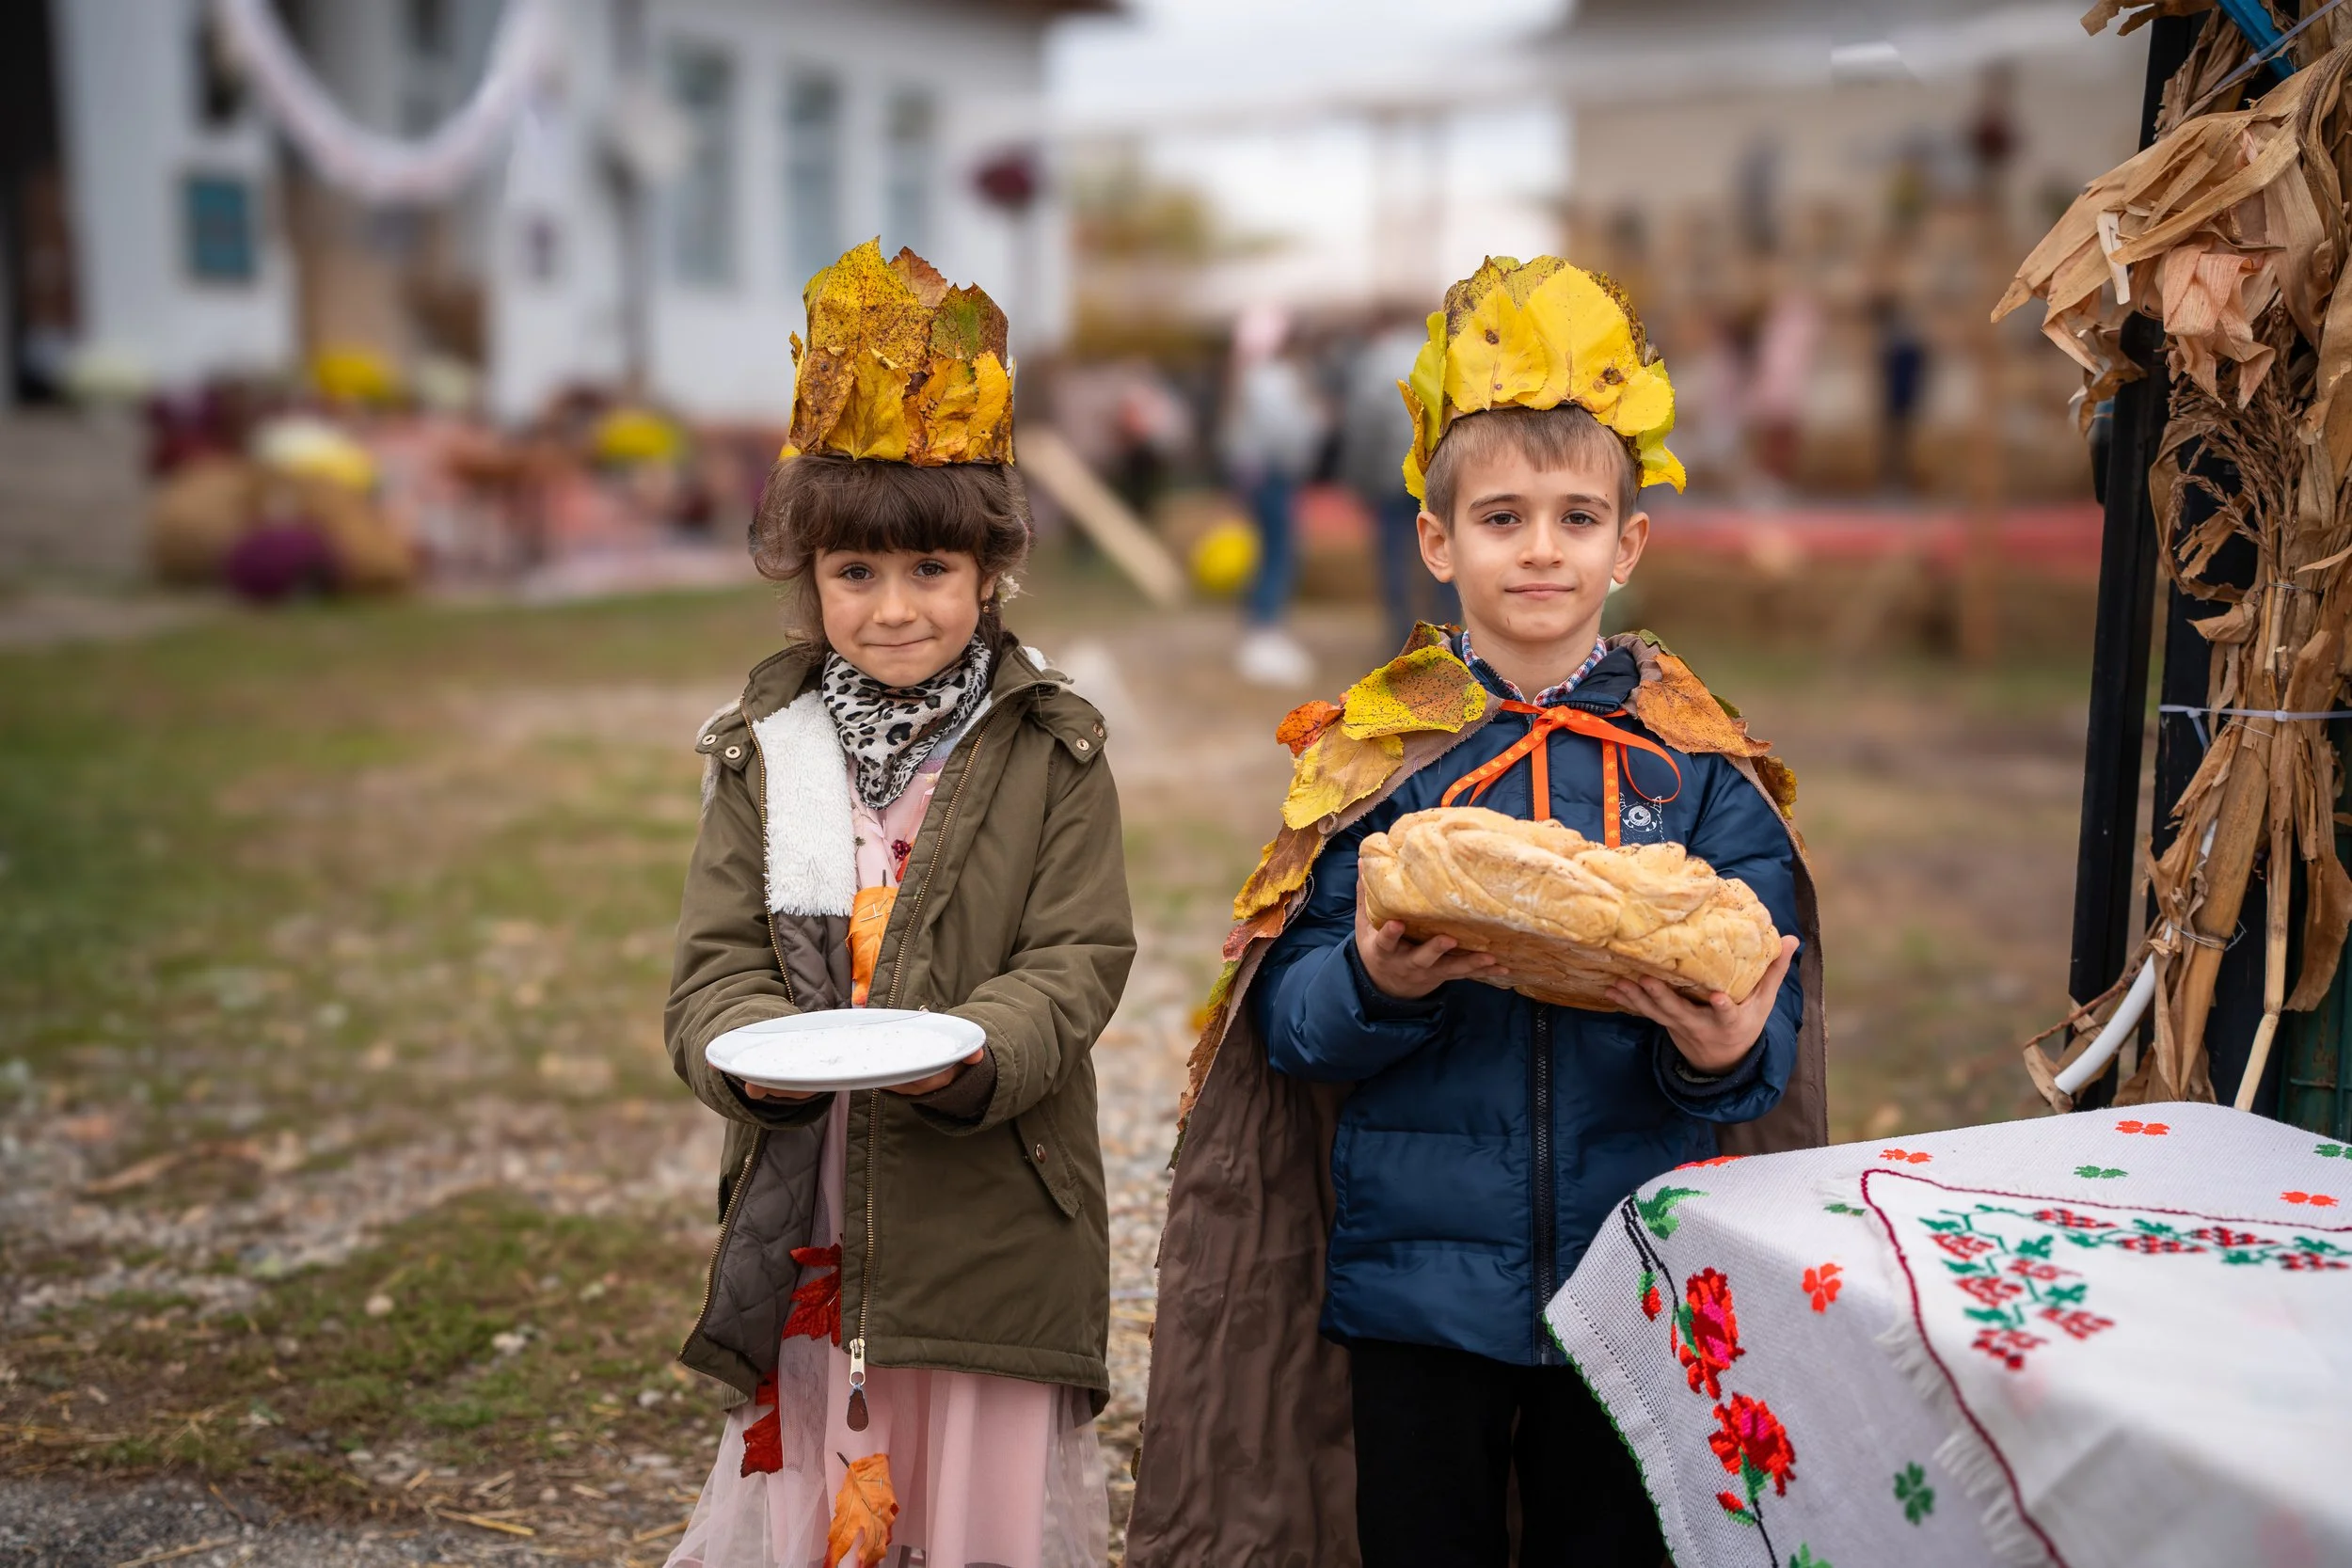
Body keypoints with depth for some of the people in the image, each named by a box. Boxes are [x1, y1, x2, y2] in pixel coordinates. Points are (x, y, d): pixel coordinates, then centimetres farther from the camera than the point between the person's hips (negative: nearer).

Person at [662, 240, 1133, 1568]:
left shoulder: (1052, 756, -3)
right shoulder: (765, 757, 4)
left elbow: (1081, 958, -7)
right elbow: (716, 963, 2)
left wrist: (971, 1053, -25)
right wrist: (755, 1045, -20)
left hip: (994, 1215, -2)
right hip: (804, 1229, 2)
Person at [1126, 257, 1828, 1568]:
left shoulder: (1700, 767, -2)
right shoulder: (1374, 752, -4)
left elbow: (1769, 1013, -4)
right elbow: (1291, 1021, -7)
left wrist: (1725, 1050, -26)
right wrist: (1378, 983, -27)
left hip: (1631, 1283, 1)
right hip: (1414, 1275, 0)